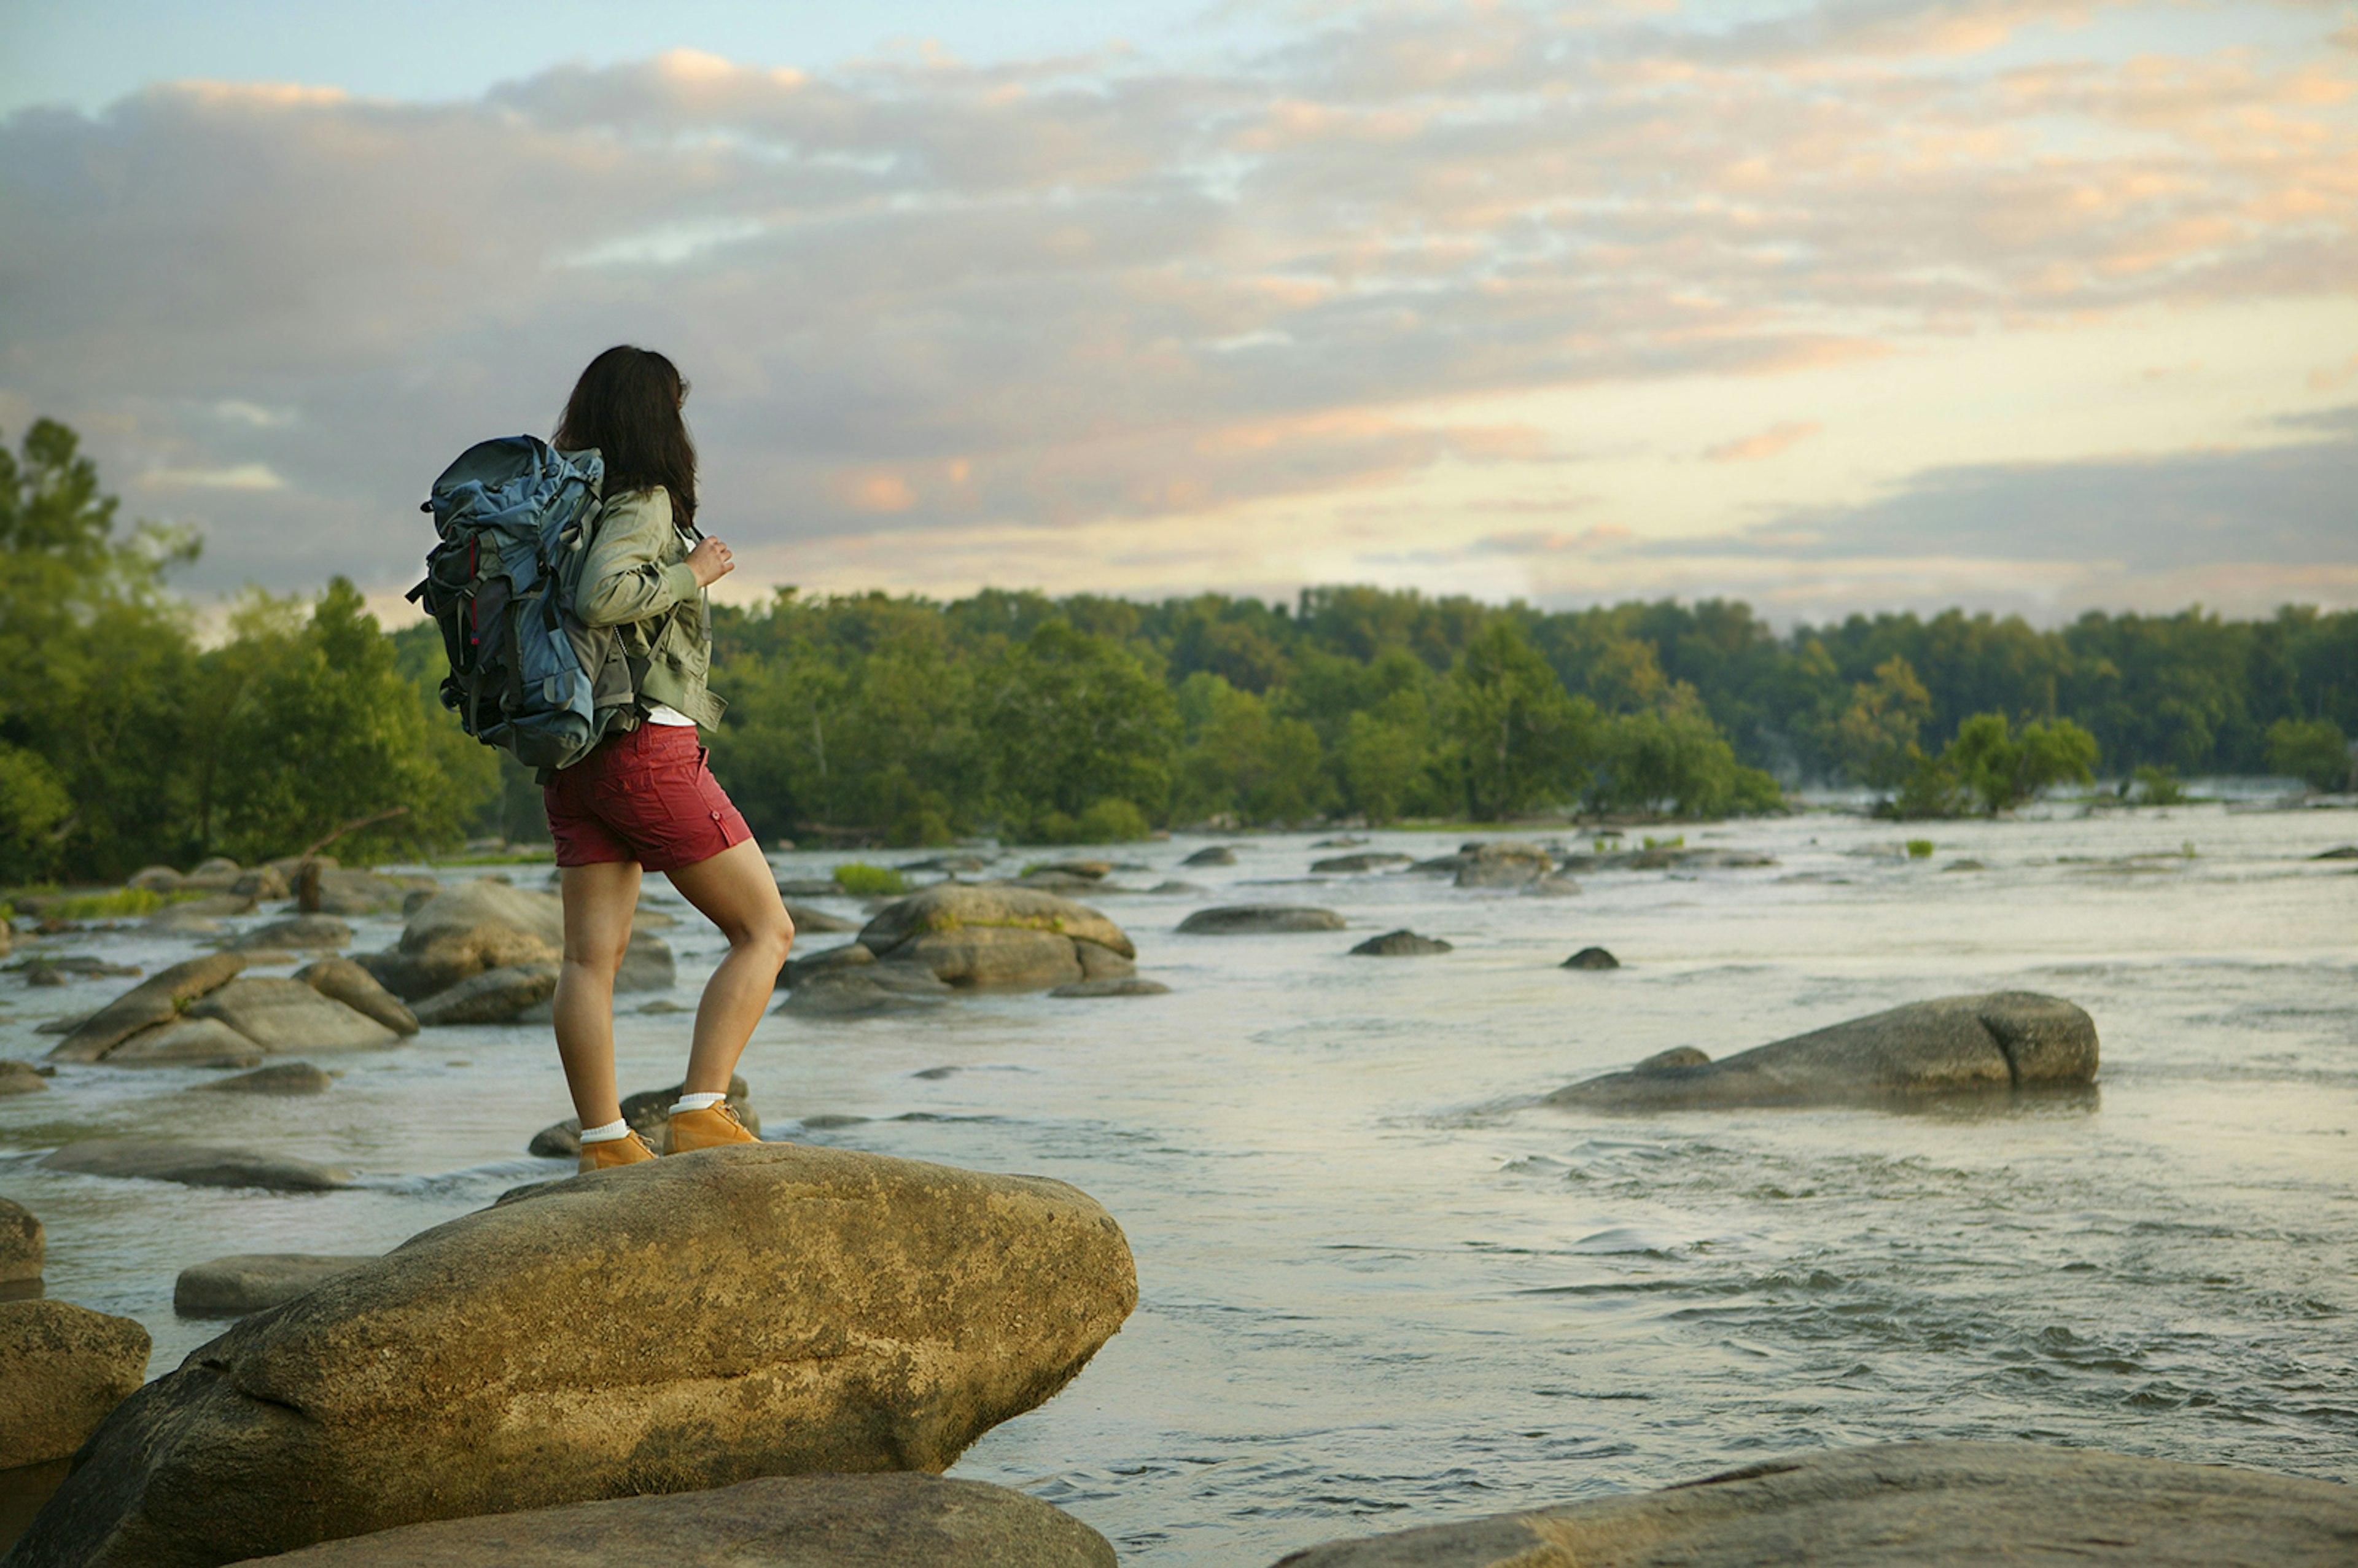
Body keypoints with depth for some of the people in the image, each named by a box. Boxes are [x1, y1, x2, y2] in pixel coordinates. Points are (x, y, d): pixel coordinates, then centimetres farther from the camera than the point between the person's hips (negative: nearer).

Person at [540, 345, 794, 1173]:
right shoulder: (645, 501, -10)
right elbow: (602, 595, -26)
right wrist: (691, 573, -13)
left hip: (572, 755, 8)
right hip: (648, 746, -8)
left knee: (593, 955, 5)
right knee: (765, 931, 0)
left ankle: (604, 1144, 5)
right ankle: (701, 1114, -8)